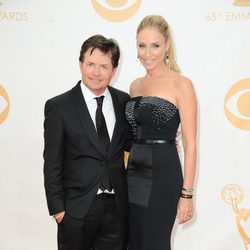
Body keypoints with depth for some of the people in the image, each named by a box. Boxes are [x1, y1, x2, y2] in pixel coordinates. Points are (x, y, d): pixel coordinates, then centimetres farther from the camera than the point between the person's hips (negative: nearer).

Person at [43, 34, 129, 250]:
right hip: (77, 208, -3)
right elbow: (52, 164, -6)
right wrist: (57, 208, -9)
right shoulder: (59, 106, -7)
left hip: (117, 206, 3)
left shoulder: (124, 101, 3)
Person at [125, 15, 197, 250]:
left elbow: (190, 144, -10)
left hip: (163, 173, -6)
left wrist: (187, 193, -13)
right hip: (134, 172, 6)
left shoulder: (181, 84, -8)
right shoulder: (135, 85, 11)